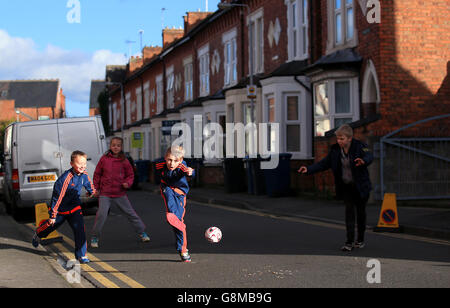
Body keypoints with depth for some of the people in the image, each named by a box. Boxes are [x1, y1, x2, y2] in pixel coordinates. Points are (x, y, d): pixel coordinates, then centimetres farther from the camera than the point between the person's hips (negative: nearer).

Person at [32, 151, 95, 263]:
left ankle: (81, 255, -7)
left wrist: (92, 192, 34)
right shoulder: (66, 178, -32)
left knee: (79, 228, -14)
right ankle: (38, 234, 55)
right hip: (60, 208, -3)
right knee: (51, 225, 21)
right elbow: (57, 197, -29)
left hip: (74, 207, 3)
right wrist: (53, 215, -25)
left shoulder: (84, 175, -14)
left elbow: (89, 184, 13)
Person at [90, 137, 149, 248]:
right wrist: (96, 188, 5)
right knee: (101, 215, -12)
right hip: (105, 194, -1)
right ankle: (94, 238, 2)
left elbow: (130, 175, 8)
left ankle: (142, 232, 25)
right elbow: (97, 174, 7)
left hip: (120, 194, 1)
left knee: (130, 213, 10)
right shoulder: (104, 159, -3)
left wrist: (127, 183, -11)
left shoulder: (124, 161, -2)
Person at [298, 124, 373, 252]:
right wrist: (309, 169, -7)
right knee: (349, 209, -9)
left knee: (360, 211, 7)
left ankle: (360, 240, 24)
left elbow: (369, 156, -33)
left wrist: (363, 161, -57)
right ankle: (349, 242, -13)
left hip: (360, 186, -2)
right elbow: (324, 163, 5)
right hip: (346, 186, 3)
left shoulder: (360, 146, -15)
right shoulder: (335, 150, -1)